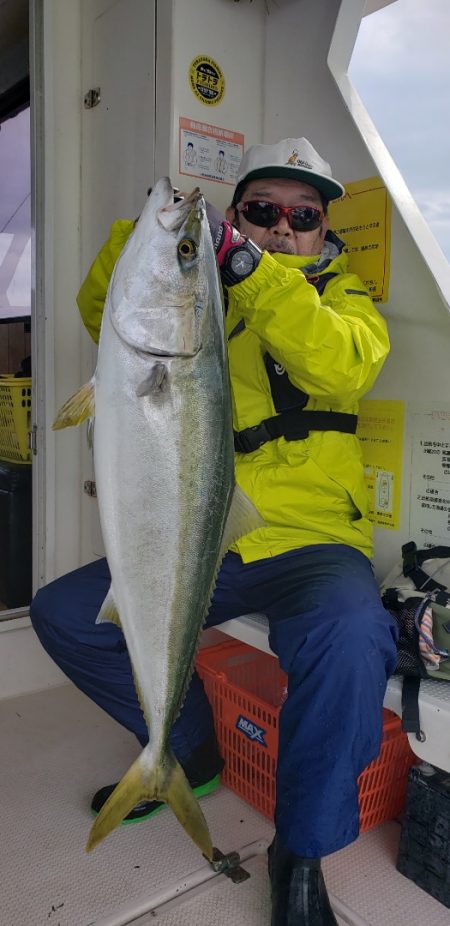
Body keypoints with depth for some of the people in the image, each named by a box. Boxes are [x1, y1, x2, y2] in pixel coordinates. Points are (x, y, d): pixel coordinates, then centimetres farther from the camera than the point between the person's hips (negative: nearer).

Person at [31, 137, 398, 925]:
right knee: (62, 615, -2)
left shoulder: (341, 297, 7)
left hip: (310, 541, -3)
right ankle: (191, 753, 17)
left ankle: (301, 851, -6)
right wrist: (146, 232, -8)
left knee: (348, 638, -34)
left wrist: (252, 267, -25)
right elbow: (106, 318, 7)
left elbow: (345, 364, -16)